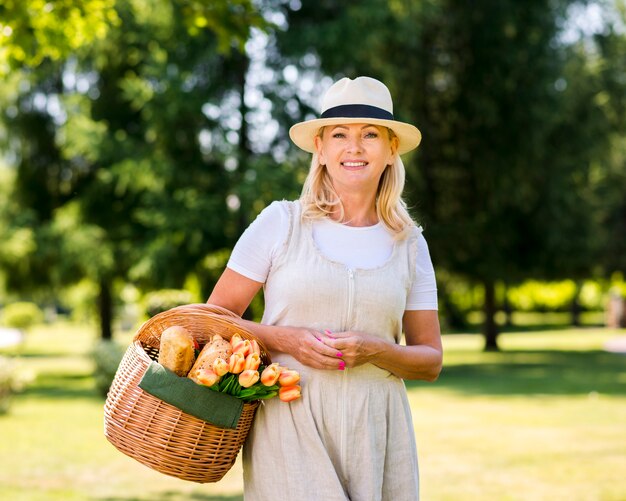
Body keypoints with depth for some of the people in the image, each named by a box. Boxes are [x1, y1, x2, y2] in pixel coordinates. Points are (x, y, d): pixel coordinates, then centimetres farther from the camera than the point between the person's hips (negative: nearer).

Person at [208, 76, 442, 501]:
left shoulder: (408, 242, 9)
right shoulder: (281, 222, 2)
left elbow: (430, 361, 10)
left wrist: (374, 351, -10)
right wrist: (284, 339, -12)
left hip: (376, 432, 3)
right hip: (290, 426, -2)